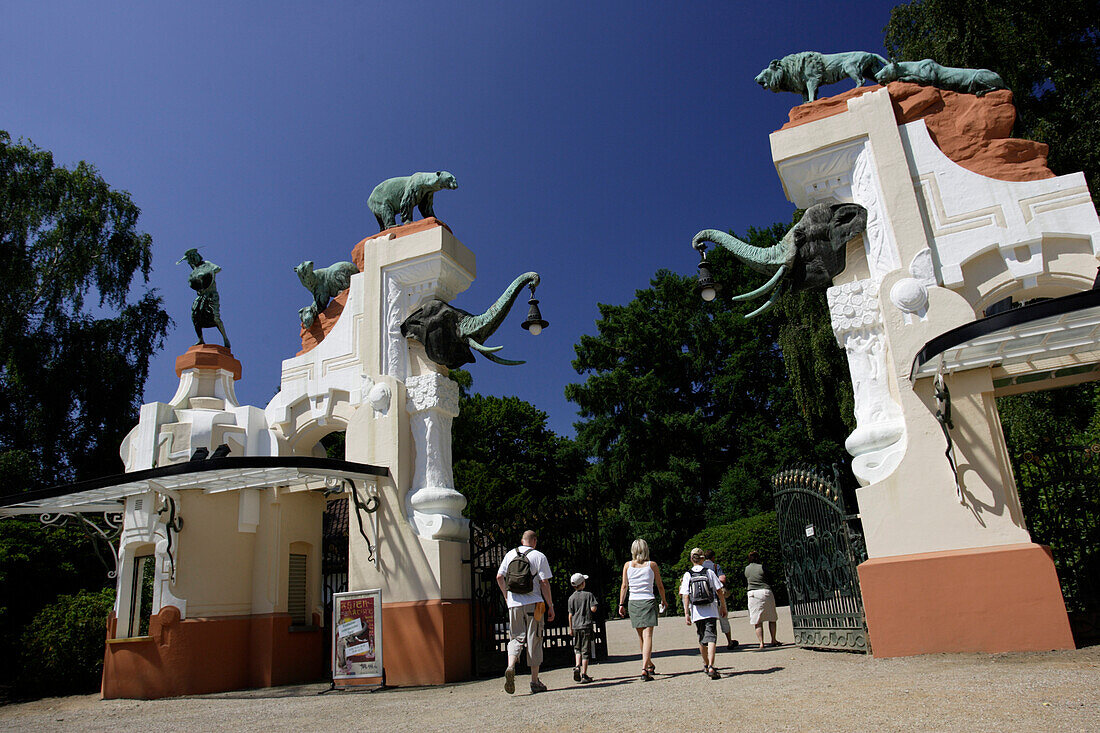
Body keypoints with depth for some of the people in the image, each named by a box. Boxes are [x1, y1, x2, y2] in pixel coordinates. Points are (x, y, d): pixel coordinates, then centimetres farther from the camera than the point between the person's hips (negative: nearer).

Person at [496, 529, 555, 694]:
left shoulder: (510, 554, 8)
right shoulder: (539, 556, -3)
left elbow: (499, 577, 6)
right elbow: (544, 583, -7)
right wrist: (550, 606, -2)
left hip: (514, 604, 3)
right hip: (533, 604, -2)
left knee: (516, 638, 10)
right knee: (534, 641, 5)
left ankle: (510, 667, -17)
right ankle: (535, 682, 9)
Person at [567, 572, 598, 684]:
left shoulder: (571, 598, 2)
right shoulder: (588, 595, -5)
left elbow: (570, 615, 3)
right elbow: (593, 609, -12)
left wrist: (571, 628, 11)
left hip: (576, 626, 2)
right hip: (587, 626, -2)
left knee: (577, 648, 19)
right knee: (586, 650, 2)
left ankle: (577, 667, -2)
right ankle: (584, 675, 2)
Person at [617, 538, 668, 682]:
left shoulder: (627, 565, 3)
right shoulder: (652, 565, 1)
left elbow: (624, 586, 1)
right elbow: (660, 585, 7)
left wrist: (621, 604, 6)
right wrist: (664, 600, 22)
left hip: (633, 602, 2)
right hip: (648, 601, -2)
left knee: (641, 635, 16)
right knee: (648, 635, -6)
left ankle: (649, 664, 32)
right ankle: (645, 669, -19)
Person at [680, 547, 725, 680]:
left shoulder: (687, 575, 0)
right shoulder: (709, 573, 0)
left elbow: (685, 595, -4)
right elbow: (719, 591, 2)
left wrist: (686, 614, -3)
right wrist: (723, 607, 13)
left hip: (696, 612, 2)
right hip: (711, 610, -1)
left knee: (702, 639, 16)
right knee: (711, 637, -6)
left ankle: (706, 665, 31)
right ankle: (711, 667, -21)